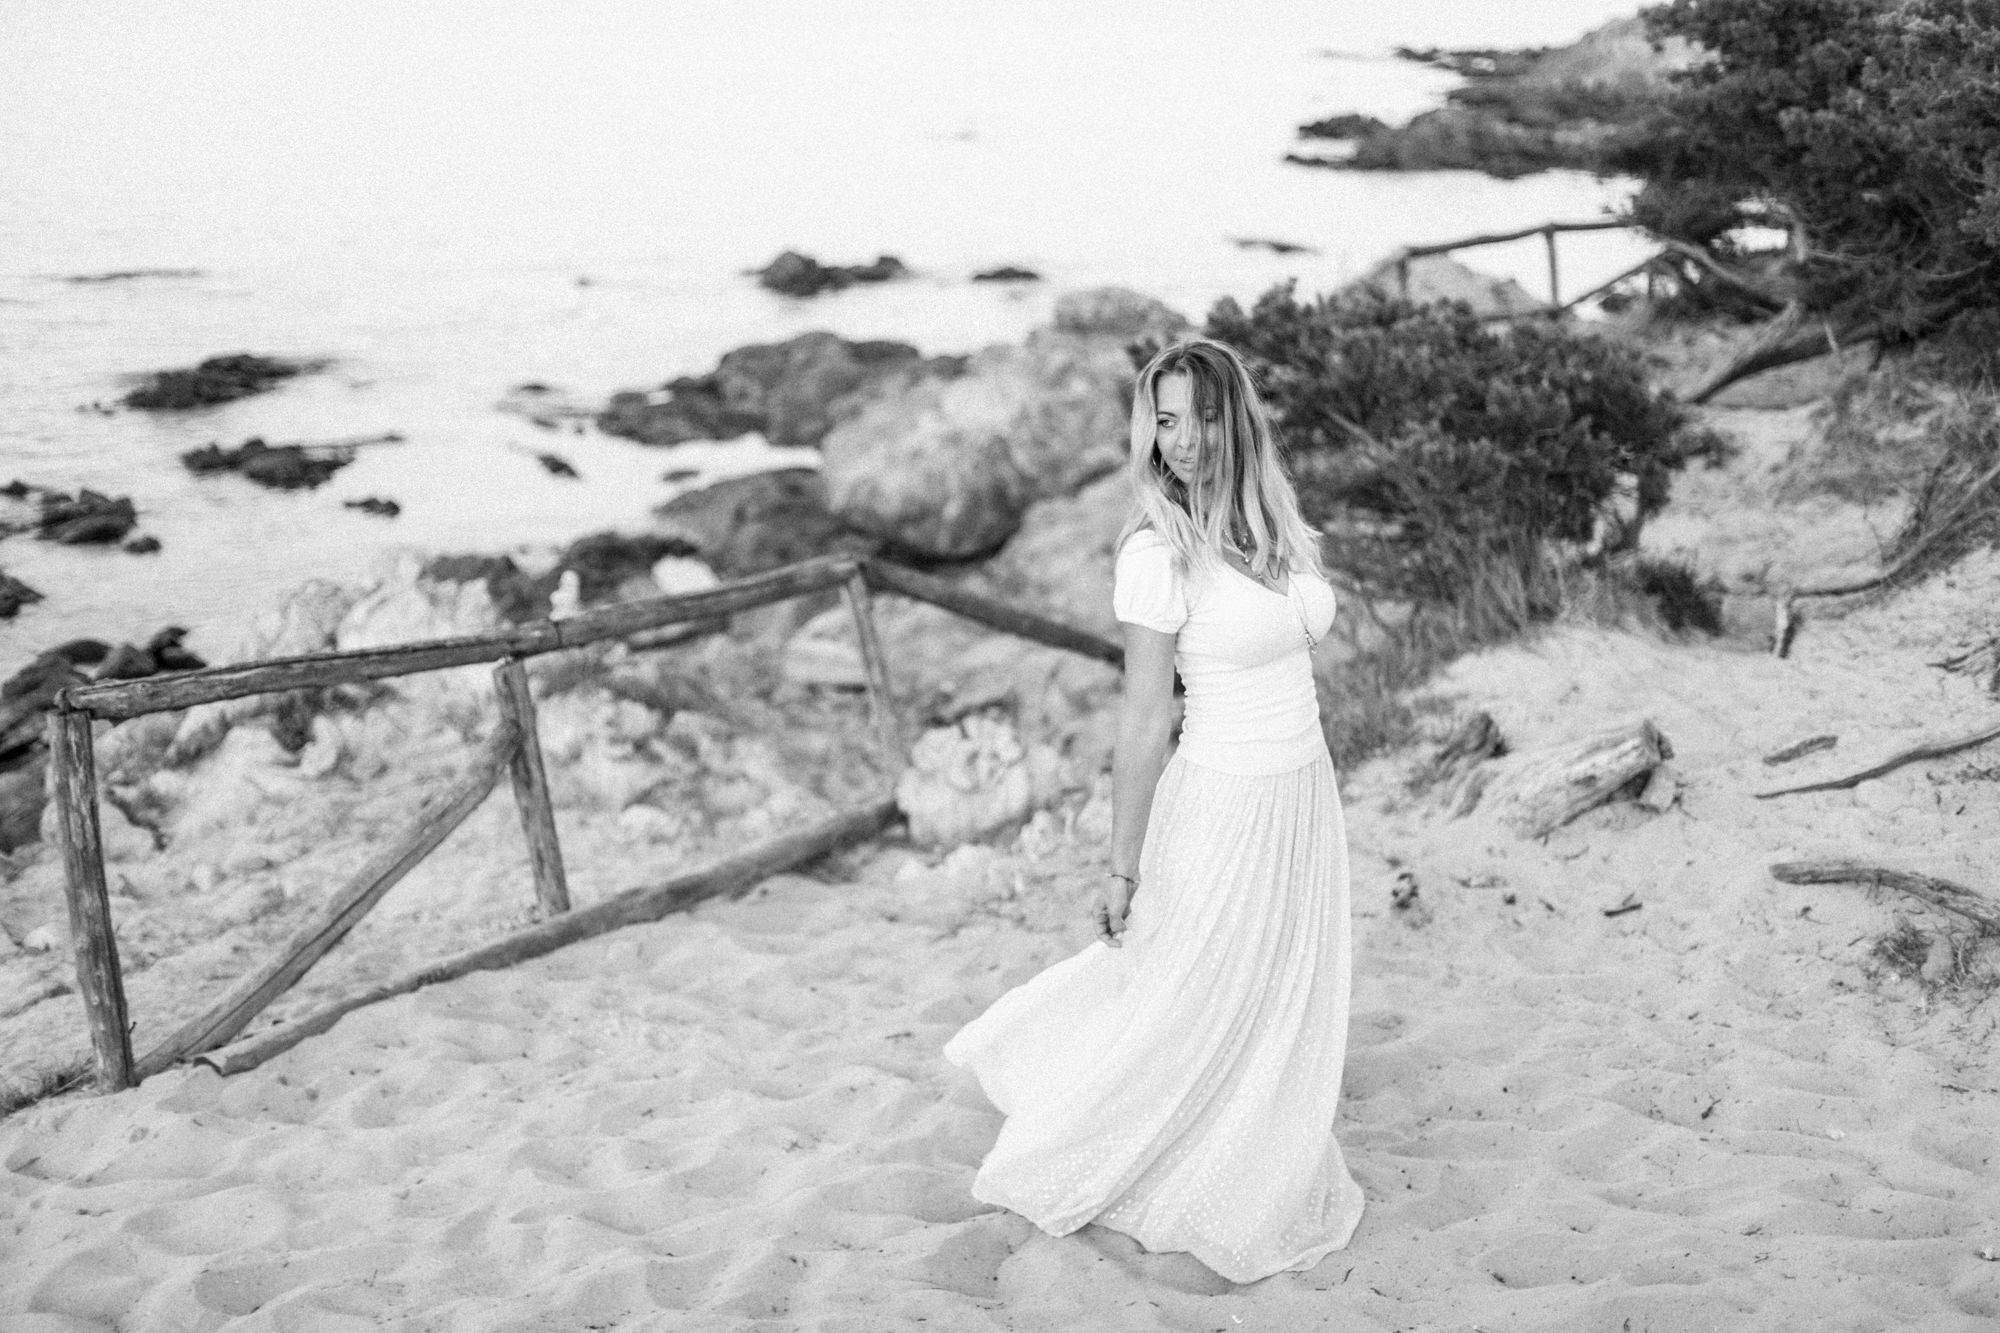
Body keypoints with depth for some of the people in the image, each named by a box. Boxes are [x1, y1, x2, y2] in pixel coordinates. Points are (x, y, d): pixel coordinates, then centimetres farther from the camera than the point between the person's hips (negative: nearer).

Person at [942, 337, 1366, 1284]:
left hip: (1303, 801, 7)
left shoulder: (1275, 524, 2)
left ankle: (1264, 1190, 41)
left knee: (1284, 1019, 20)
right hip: (1222, 812, -7)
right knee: (1193, 1015, 8)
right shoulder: (1159, 551, -18)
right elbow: (1144, 723, -16)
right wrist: (1122, 867, -11)